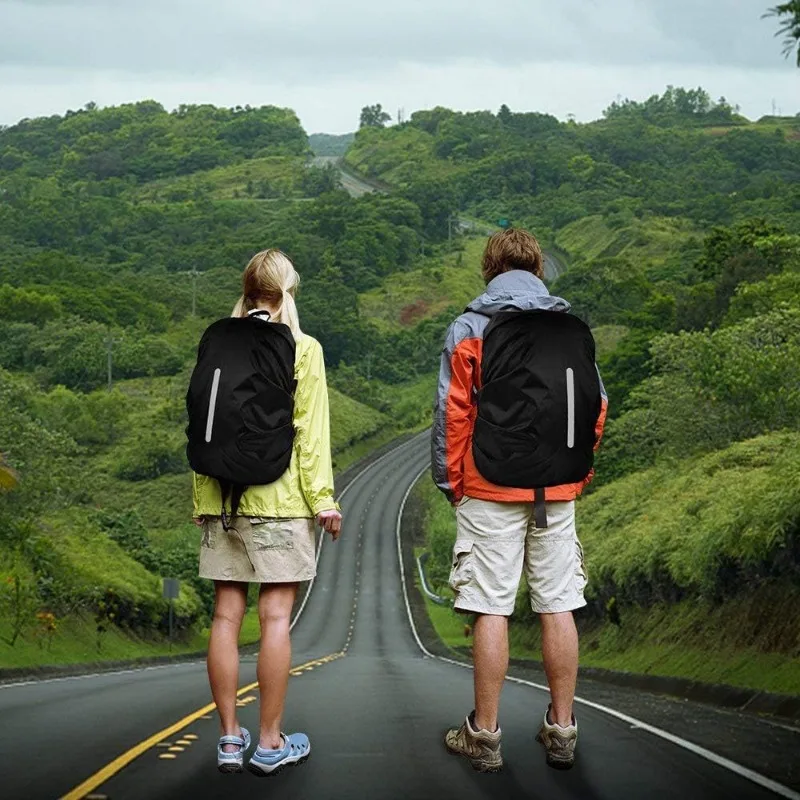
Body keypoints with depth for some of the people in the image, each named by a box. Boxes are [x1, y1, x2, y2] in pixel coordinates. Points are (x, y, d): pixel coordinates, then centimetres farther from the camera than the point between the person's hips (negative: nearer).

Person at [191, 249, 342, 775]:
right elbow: (311, 430, -6)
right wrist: (323, 499, -2)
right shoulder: (302, 349, -3)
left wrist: (202, 499, 16)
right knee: (276, 616, -1)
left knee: (227, 615, 6)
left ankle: (230, 739, 10)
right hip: (279, 498, -4)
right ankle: (271, 743, 3)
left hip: (222, 498, 4)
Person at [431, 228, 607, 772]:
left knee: (492, 610, -1)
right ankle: (562, 730, 12)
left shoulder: (470, 328, -1)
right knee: (558, 608, 6)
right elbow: (597, 405, 8)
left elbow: (452, 412, -4)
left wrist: (450, 481, 5)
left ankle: (485, 734, 4)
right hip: (557, 491, 3)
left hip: (490, 489, -3)